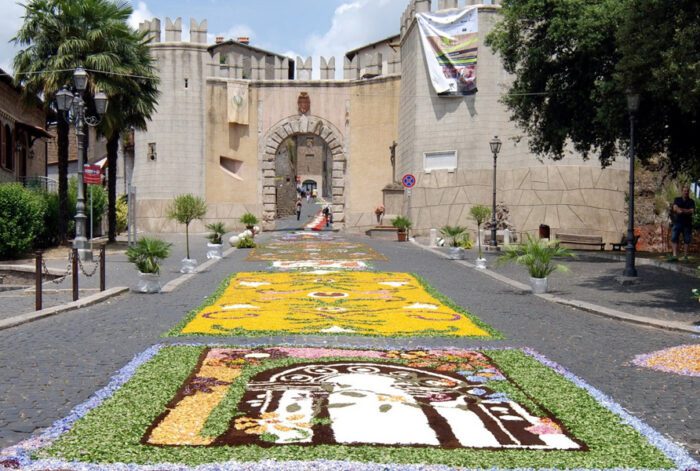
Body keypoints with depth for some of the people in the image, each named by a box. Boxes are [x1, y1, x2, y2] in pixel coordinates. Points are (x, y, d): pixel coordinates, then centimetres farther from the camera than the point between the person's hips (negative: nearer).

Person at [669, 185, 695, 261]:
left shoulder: (691, 201, 9)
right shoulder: (677, 200, 10)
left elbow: (692, 211, -5)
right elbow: (675, 208, -7)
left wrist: (681, 210, -11)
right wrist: (687, 211, -12)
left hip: (687, 223, 0)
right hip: (677, 222, 0)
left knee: (687, 240, -1)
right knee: (674, 238, -11)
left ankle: (685, 256, 1)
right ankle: (675, 255, -15)